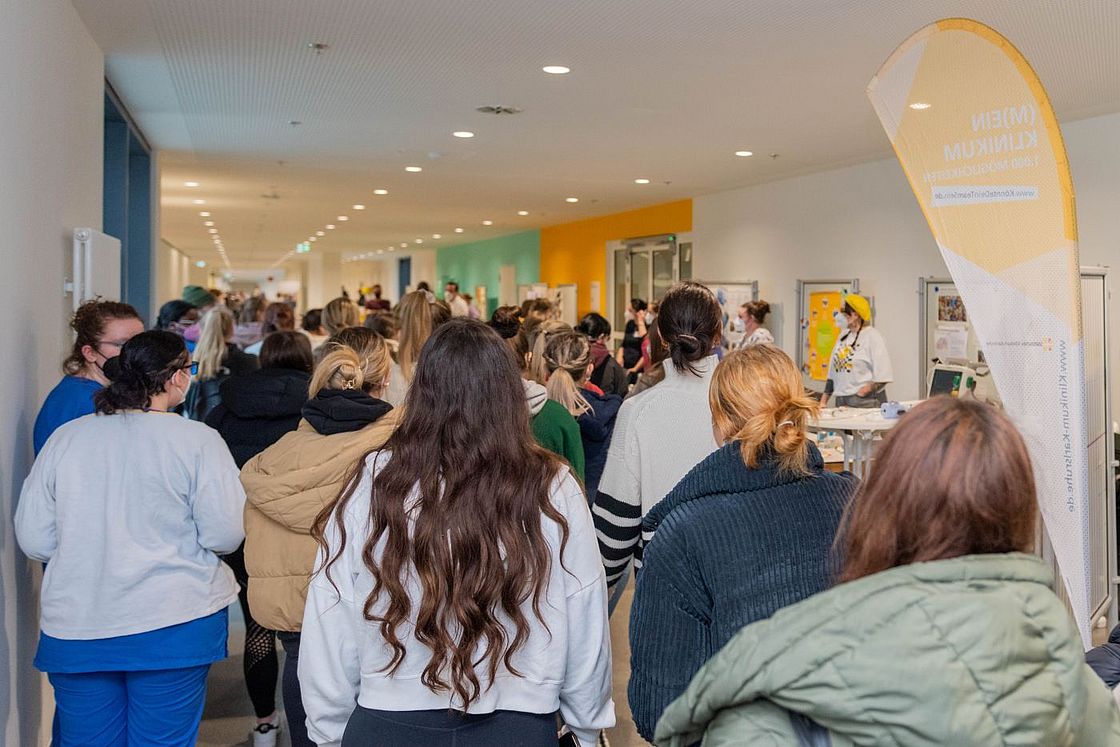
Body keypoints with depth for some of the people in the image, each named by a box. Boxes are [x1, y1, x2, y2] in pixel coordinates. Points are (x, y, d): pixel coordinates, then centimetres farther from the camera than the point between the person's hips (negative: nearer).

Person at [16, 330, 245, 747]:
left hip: (73, 630, 3)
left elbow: (34, 540, 3)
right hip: (174, 627, -3)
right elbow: (225, 535, -10)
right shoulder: (197, 441, -10)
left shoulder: (64, 440, 0)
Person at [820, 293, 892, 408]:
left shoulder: (872, 336, -6)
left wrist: (862, 392, -17)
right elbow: (832, 373, 17)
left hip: (865, 402, -6)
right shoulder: (844, 336, 14)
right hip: (841, 402, 6)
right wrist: (823, 402, 12)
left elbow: (881, 377, -12)